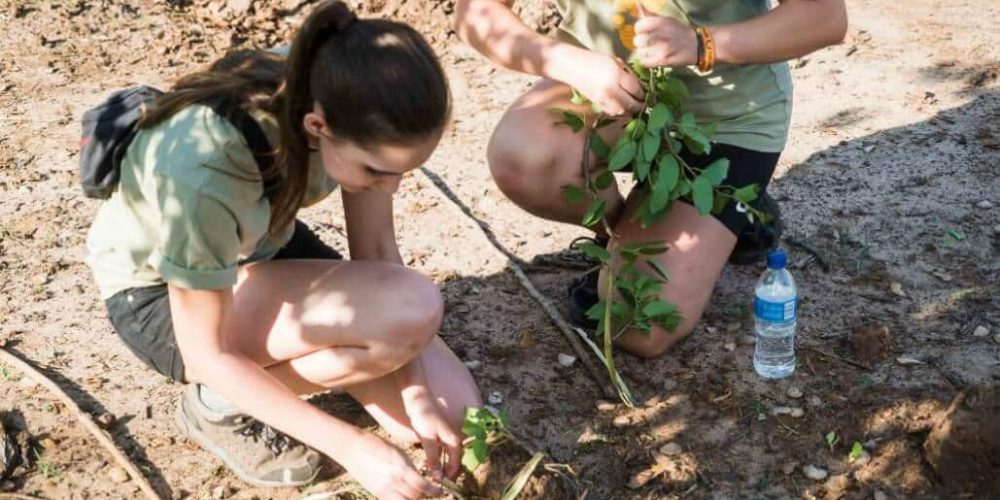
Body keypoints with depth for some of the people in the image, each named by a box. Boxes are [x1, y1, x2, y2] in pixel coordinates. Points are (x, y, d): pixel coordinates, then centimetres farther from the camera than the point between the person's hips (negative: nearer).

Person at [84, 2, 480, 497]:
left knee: (450, 410, -3)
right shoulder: (203, 169, -40)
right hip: (157, 293, -5)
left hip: (262, 249, 5)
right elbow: (206, 352, -28)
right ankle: (220, 402, -6)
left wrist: (418, 397, -19)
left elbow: (377, 251, -12)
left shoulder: (356, 110, -23)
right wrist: (351, 446, -30)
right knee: (412, 309, -30)